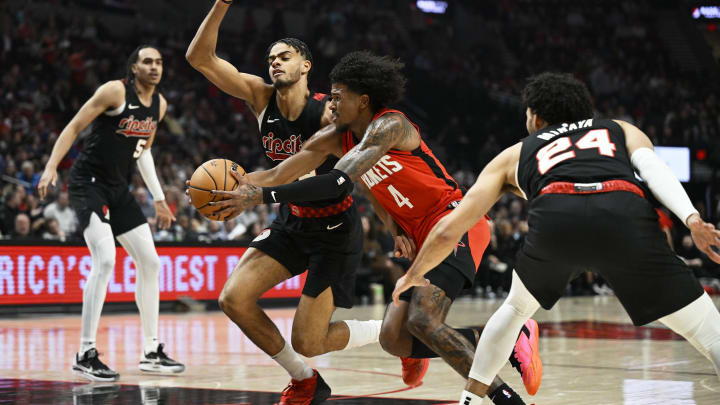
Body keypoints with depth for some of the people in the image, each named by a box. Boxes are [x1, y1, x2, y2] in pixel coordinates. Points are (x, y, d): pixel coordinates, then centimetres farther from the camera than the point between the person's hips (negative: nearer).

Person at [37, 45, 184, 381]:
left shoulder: (159, 104, 8)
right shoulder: (115, 91, -14)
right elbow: (74, 127, -13)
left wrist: (159, 199, 20)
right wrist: (51, 168, -24)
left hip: (119, 188, 8)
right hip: (87, 183, -8)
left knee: (150, 261, 5)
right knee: (105, 259, -22)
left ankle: (151, 351, 15)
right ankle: (85, 354, -17)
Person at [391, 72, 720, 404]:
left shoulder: (514, 155, 37)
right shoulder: (622, 130, 38)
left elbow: (448, 230, 35)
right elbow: (653, 168, 13)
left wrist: (414, 274, 51)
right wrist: (692, 219, -1)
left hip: (554, 216, 1)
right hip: (626, 212, -1)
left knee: (517, 307, 34)